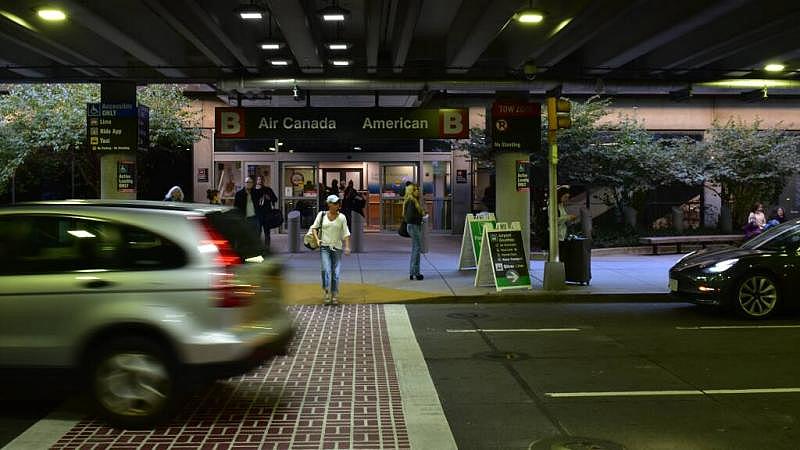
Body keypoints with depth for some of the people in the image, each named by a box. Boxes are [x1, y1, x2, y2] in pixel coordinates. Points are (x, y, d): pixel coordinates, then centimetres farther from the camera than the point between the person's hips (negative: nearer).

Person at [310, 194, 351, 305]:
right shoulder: (322, 215, 2)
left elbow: (346, 233, 2)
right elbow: (314, 228, 10)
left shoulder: (341, 217, 2)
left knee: (336, 273, 0)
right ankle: (326, 294, -15)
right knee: (326, 270, -19)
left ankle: (335, 296, 14)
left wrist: (347, 246, -10)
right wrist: (317, 239, -5)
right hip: (324, 247, -1)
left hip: (337, 248, 1)